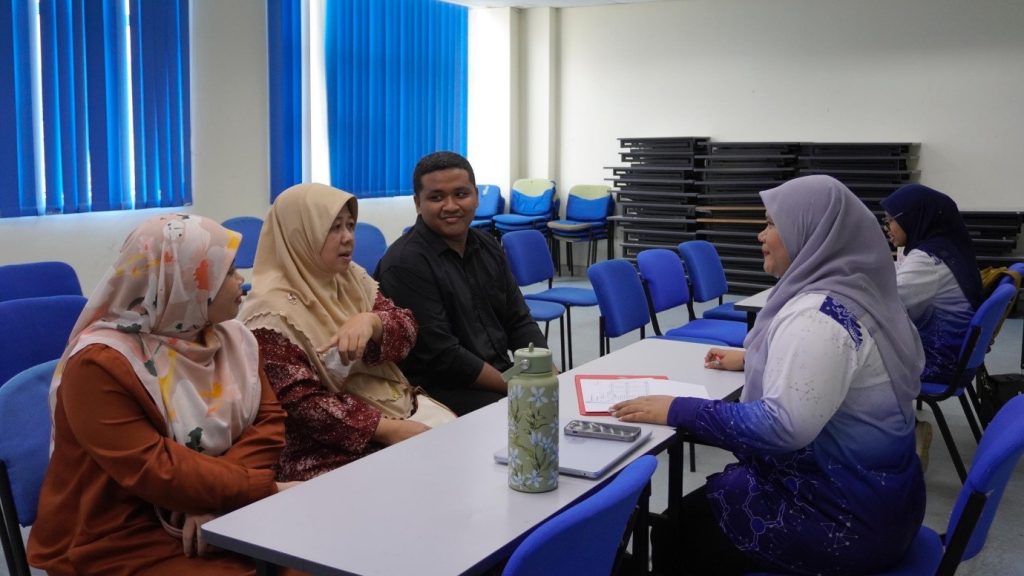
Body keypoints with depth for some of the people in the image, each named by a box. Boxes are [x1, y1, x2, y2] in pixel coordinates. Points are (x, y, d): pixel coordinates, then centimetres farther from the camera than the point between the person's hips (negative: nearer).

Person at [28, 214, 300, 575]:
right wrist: (263, 487, -21)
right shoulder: (101, 364, -17)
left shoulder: (231, 337, 5)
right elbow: (155, 472, -23)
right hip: (124, 543, -6)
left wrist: (211, 495, -15)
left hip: (219, 518, 6)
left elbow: (269, 420, 0)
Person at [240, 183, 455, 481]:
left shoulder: (351, 277, 8)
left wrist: (369, 321, -24)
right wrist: (389, 430, -24)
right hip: (329, 451, -7)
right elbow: (301, 404, -19)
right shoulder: (272, 311, -14)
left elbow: (406, 331, -1)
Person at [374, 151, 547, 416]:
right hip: (440, 391, -7)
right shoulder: (405, 264, -14)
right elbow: (442, 356, -17)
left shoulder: (487, 248, 10)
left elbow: (519, 322, 11)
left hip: (503, 376, 7)